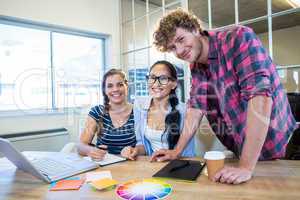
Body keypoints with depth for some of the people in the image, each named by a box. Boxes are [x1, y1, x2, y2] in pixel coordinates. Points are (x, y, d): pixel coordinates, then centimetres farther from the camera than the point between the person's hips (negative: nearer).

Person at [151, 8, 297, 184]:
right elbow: (196, 107, 5)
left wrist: (246, 167, -31)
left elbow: (260, 96, -30)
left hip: (275, 150, -5)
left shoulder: (239, 38, -20)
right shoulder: (196, 68, 1)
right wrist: (177, 151, 1)